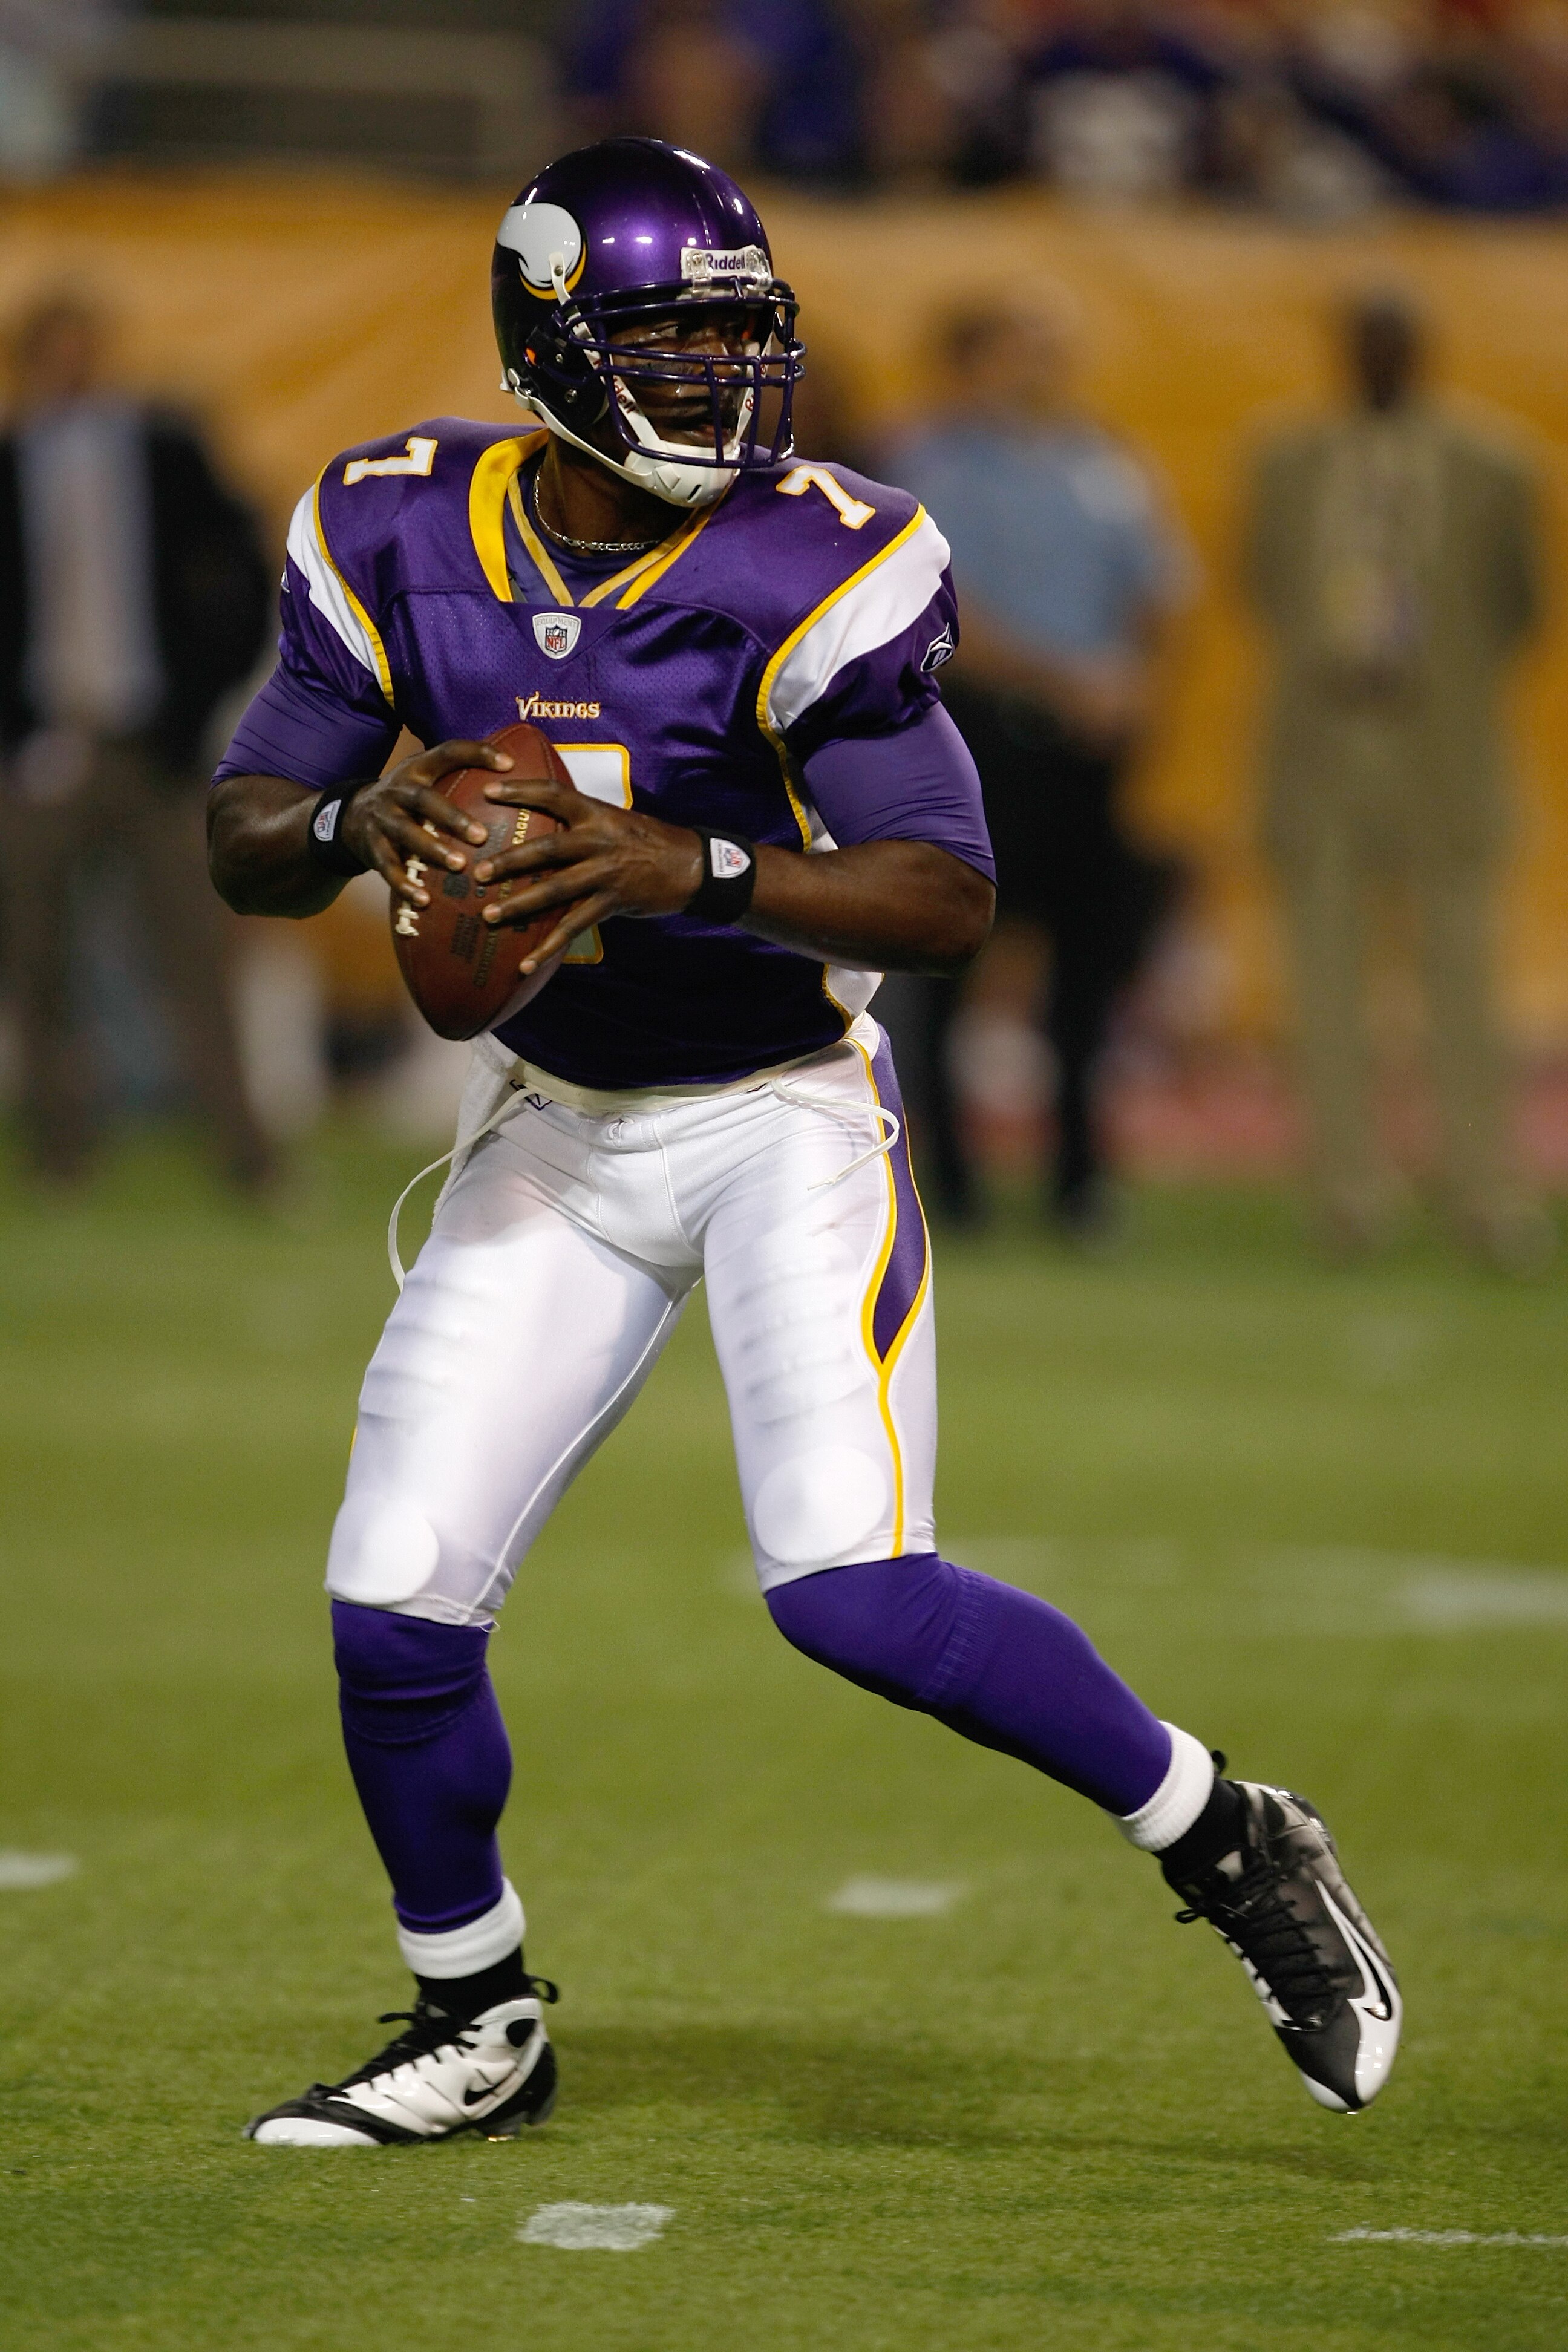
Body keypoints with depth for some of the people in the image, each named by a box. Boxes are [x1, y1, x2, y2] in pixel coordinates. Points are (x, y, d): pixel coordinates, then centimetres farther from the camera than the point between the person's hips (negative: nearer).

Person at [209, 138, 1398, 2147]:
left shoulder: (807, 571, -18)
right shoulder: (402, 535, -6)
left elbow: (952, 902, -20)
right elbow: (243, 847, -1)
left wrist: (696, 868, -34)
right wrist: (357, 821, -24)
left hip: (783, 1117, -4)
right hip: (553, 1128, 4)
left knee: (854, 1591, -21)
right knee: (398, 1605, -3)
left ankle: (1229, 1847, 1)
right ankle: (475, 2033, 21)